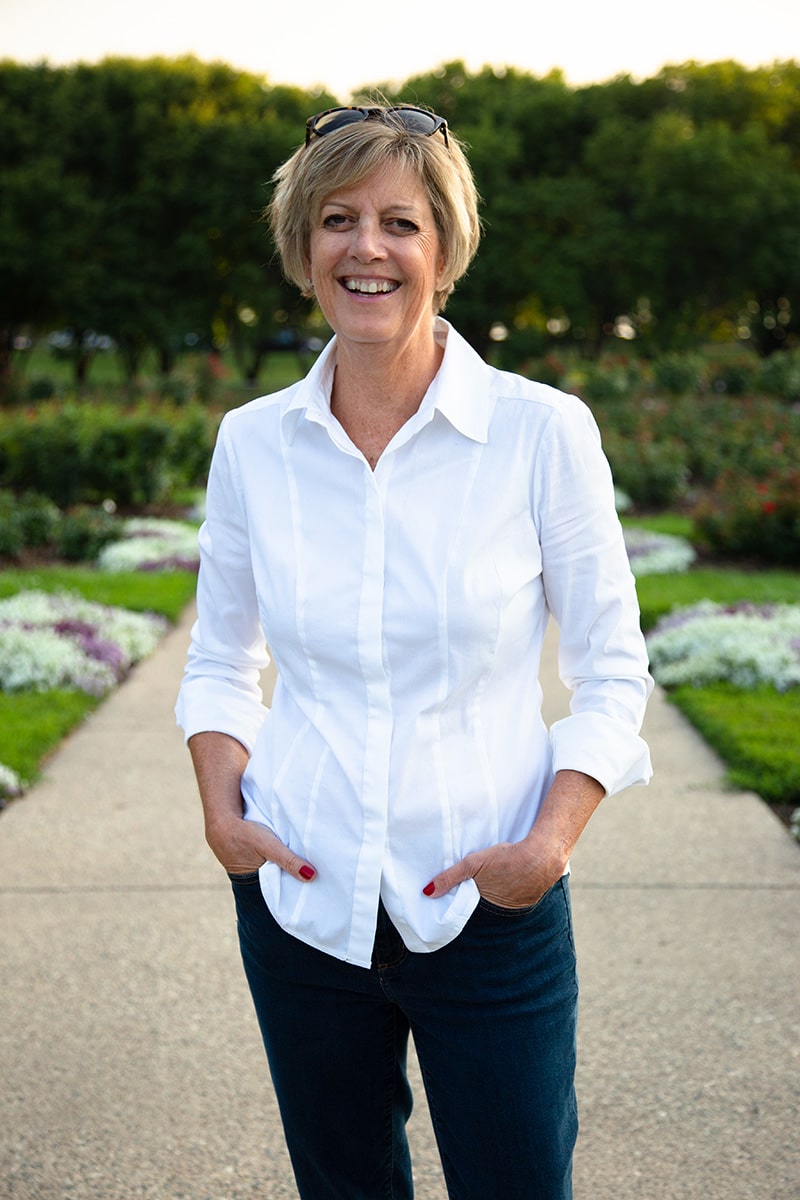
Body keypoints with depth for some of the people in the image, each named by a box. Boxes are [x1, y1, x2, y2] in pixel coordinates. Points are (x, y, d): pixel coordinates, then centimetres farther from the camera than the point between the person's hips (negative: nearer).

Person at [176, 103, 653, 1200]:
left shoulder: (542, 430, -8)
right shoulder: (253, 442, 0)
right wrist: (221, 808, -3)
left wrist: (552, 842, -14)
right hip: (300, 901, 3)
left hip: (491, 907, -2)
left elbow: (612, 674, -2)